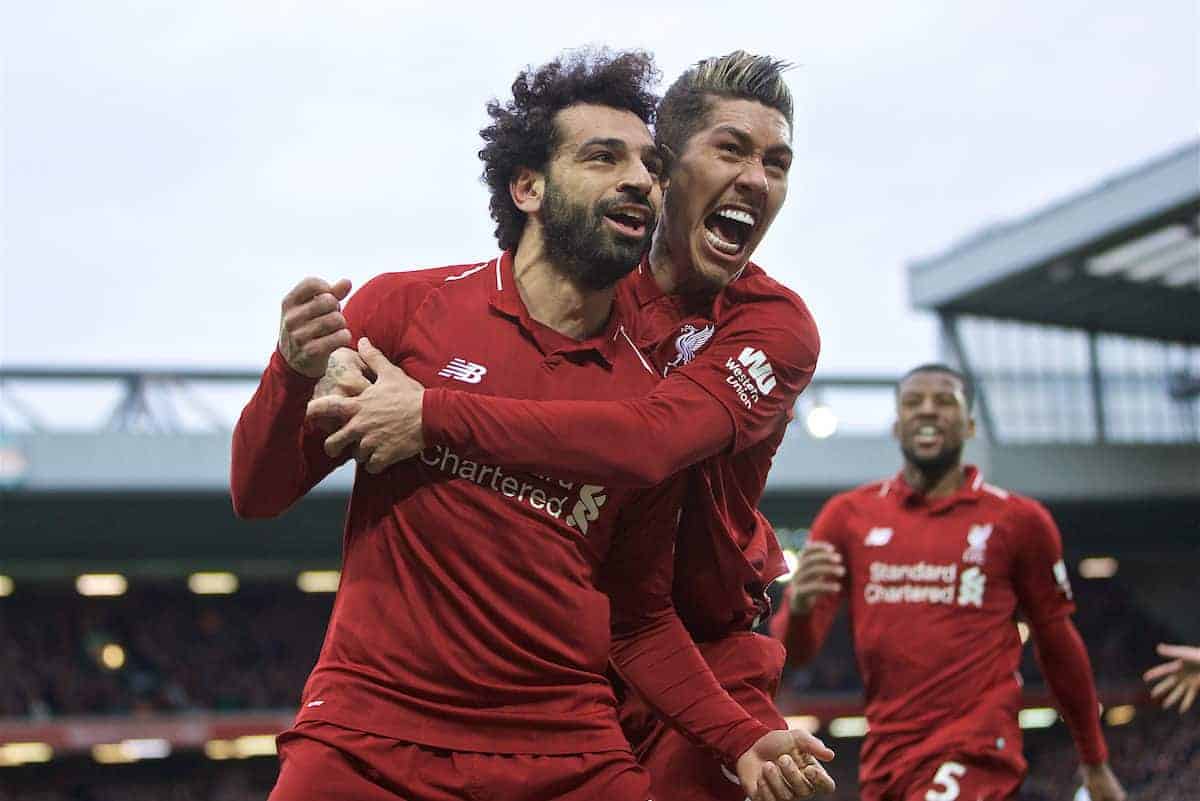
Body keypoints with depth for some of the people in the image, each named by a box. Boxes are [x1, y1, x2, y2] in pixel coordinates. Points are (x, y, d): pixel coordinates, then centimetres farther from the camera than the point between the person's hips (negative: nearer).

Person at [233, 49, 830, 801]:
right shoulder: (406, 307, -1)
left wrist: (741, 740, -1)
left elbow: (641, 618, 12)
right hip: (369, 735, -2)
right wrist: (294, 374, -17)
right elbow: (258, 496, 2)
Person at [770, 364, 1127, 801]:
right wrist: (798, 608, -20)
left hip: (976, 751, -4)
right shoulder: (849, 516, 7)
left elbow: (1059, 647, 11)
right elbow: (795, 652, 4)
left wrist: (1095, 763, 17)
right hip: (885, 751, 4)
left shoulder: (1018, 519, 2)